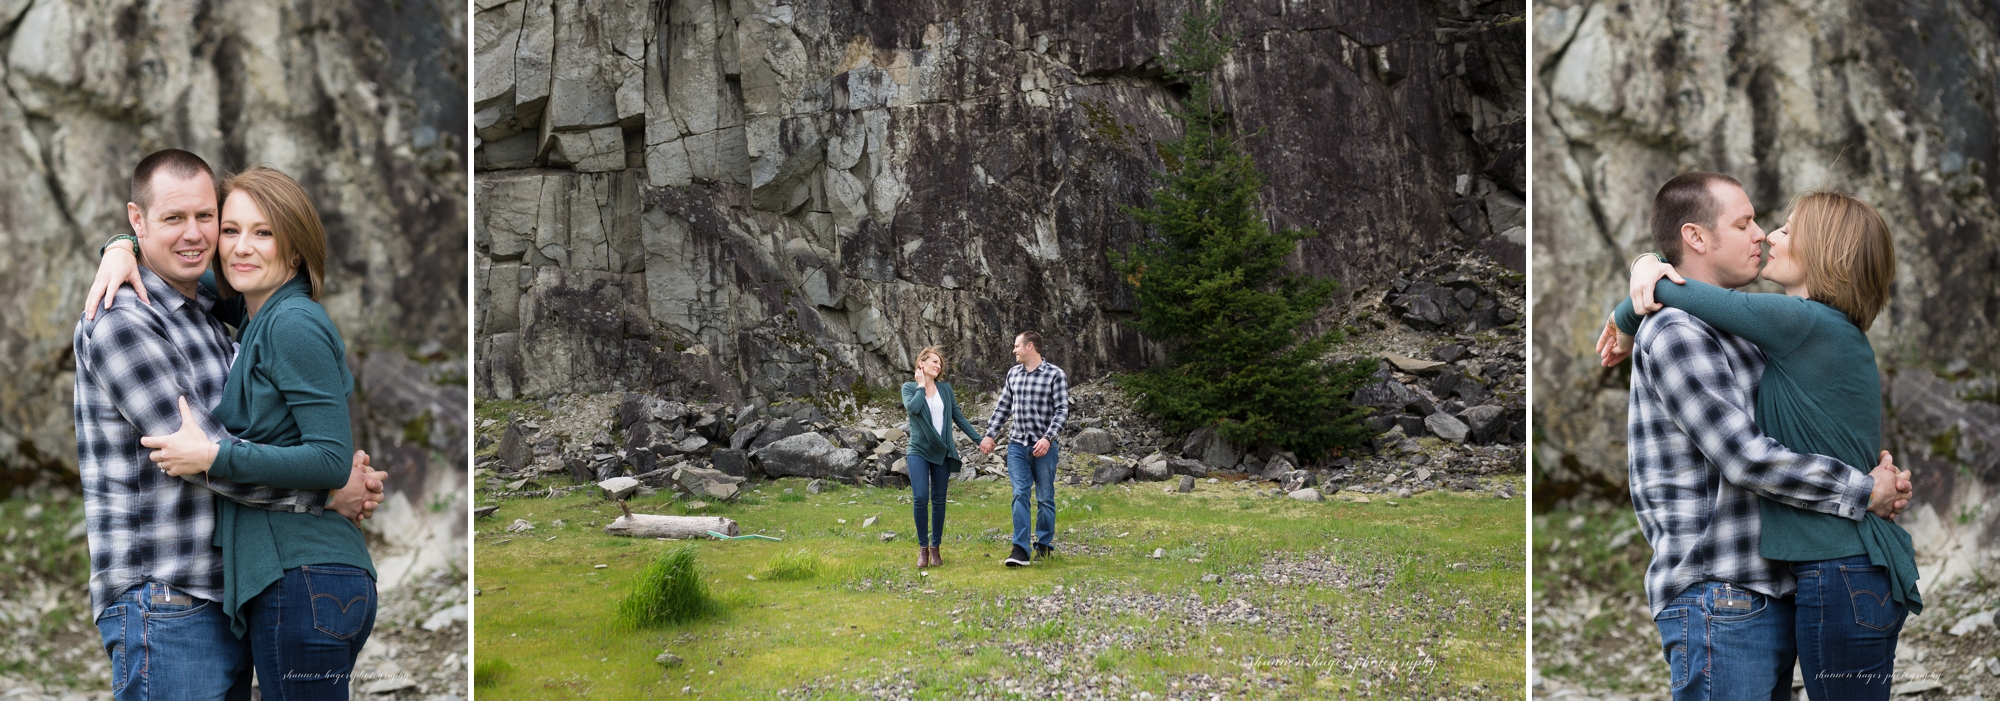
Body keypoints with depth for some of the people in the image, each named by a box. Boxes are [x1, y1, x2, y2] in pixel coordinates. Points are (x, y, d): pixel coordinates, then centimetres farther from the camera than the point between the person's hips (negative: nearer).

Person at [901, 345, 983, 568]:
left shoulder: (945, 389, 9)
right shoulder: (909, 387, 2)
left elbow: (958, 417, 12)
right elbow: (913, 408, -19)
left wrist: (980, 439, 9)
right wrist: (921, 385, -7)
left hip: (942, 451, 3)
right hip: (919, 451, -3)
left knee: (938, 500, 5)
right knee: (920, 498, -13)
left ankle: (935, 548, 13)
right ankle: (923, 548, -1)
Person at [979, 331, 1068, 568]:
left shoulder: (1055, 375, -6)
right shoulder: (1013, 373, 10)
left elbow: (1061, 410, -10)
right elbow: (1003, 407, 16)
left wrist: (1047, 438, -19)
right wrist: (989, 435, 10)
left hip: (1043, 446, -3)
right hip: (1017, 444, 3)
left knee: (1045, 498, 6)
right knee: (1020, 495, -6)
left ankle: (1044, 545, 20)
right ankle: (1020, 550, -11)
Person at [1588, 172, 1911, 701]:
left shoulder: (1735, 333, 18)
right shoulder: (1674, 334, -13)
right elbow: (1746, 459, -19)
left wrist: (1877, 470, 3)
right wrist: (1865, 491, -9)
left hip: (1770, 596, 9)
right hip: (1719, 600, -9)